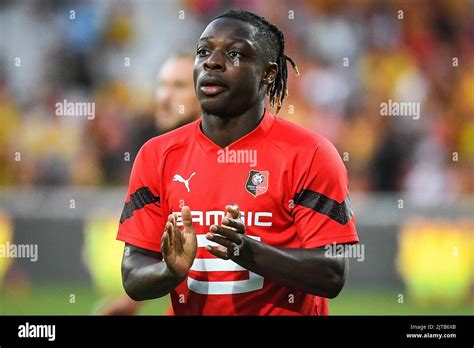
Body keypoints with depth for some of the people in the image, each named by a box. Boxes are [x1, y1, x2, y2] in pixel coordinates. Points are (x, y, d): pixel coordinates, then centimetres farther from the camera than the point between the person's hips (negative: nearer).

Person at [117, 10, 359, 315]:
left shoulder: (309, 155, -11)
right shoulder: (157, 156, -1)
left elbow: (332, 275, -15)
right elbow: (134, 279, -3)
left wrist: (249, 251, -28)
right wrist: (172, 270, -23)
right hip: (188, 310, 2)